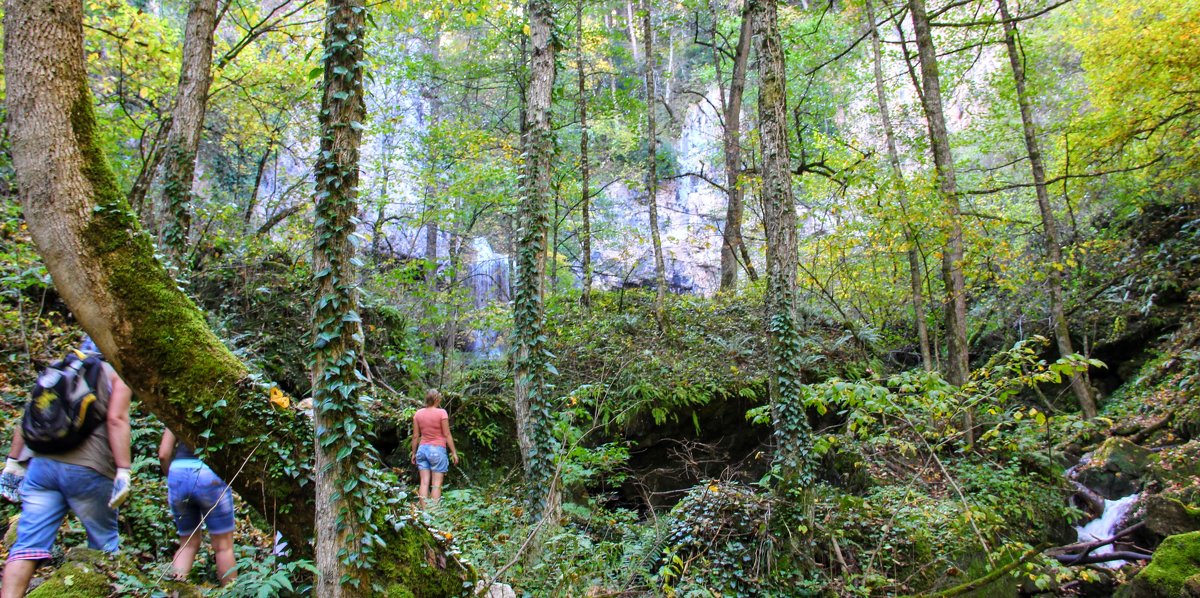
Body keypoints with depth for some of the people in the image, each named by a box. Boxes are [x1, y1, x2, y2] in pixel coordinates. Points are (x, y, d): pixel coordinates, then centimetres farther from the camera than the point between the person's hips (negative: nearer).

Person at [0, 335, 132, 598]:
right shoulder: (116, 375, 6)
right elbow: (116, 420, -8)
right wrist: (123, 472, -11)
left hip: (41, 464, 4)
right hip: (87, 469, -4)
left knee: (28, 544, 2)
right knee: (104, 545, 11)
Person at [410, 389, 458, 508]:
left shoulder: (418, 413, 4)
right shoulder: (441, 412, -9)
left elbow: (415, 436, 8)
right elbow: (447, 434, -7)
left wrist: (413, 453, 17)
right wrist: (454, 452, -1)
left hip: (422, 449, 4)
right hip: (437, 449, -4)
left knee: (424, 482, 5)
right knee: (436, 484, -1)